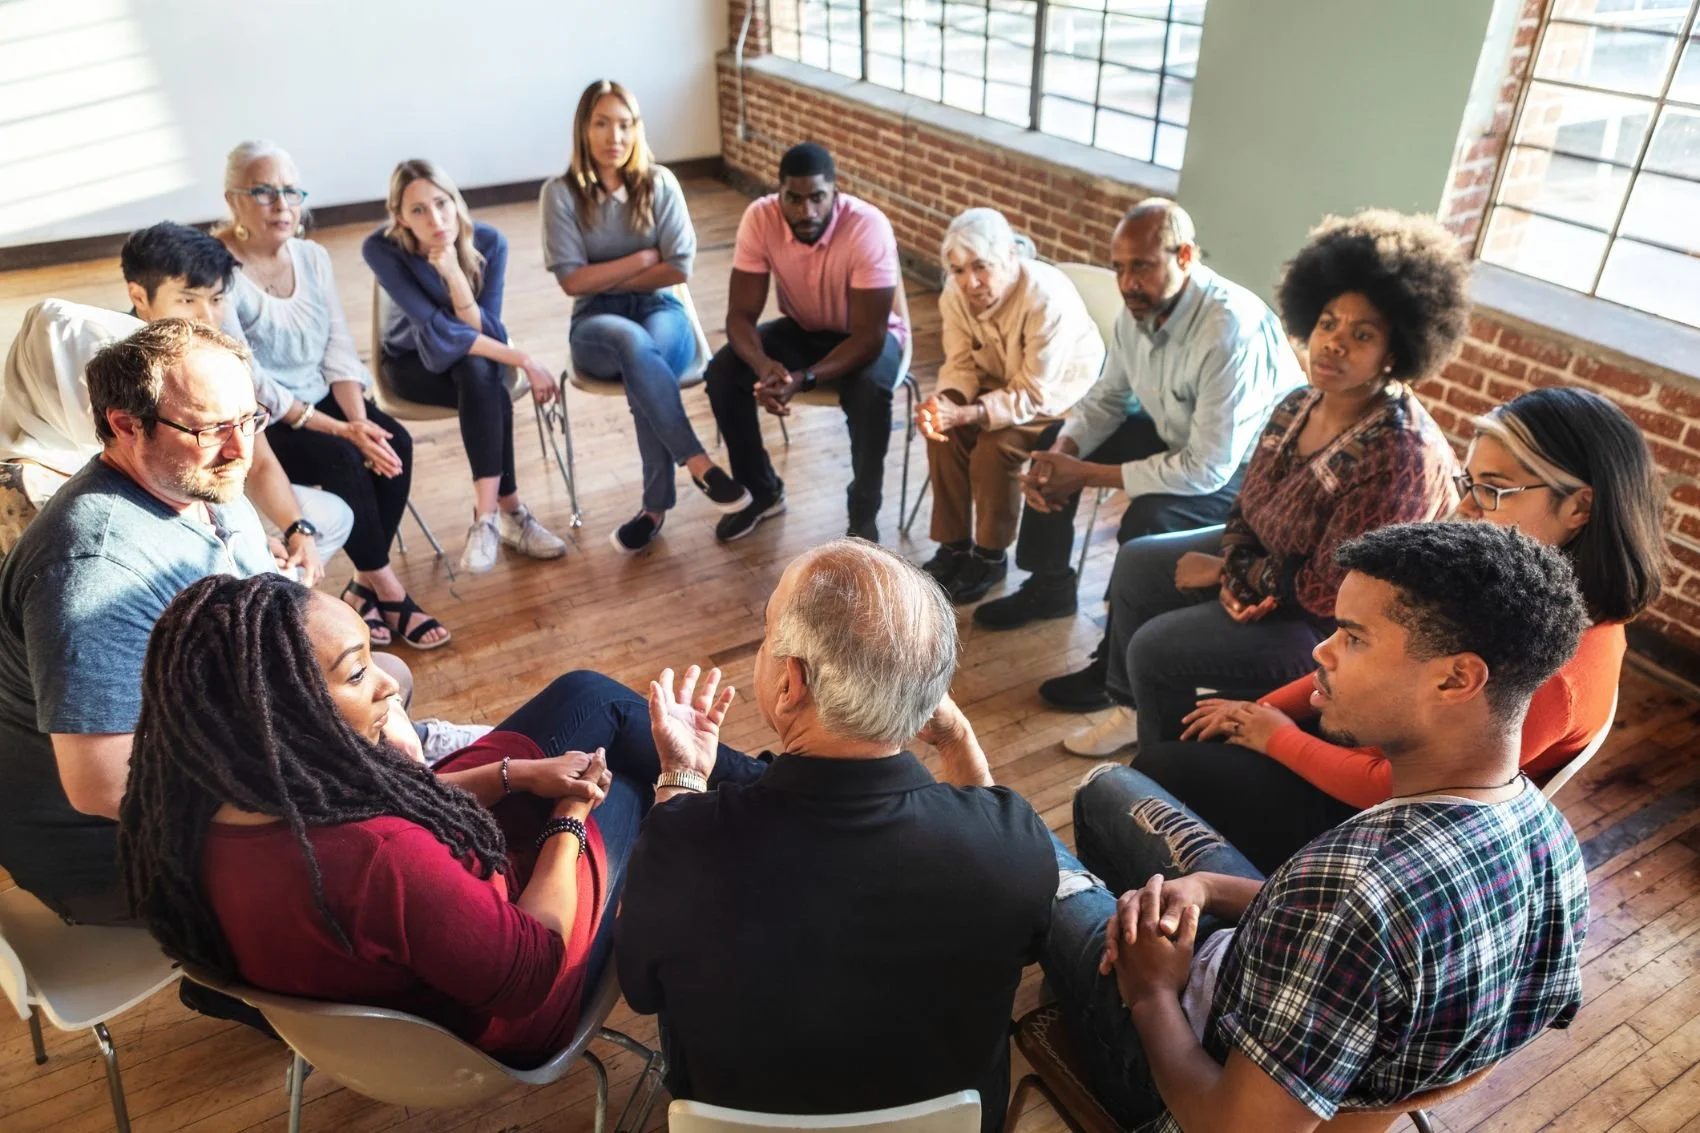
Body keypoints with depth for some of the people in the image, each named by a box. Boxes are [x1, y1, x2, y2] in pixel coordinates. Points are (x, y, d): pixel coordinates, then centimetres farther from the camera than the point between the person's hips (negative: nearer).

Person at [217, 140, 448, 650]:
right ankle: (387, 590, -12)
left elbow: (339, 350, 0)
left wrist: (360, 419, -17)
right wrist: (341, 430, -25)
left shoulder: (313, 256, 2)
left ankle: (364, 584, -6)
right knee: (340, 459, -28)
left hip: (318, 399, 6)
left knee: (395, 442, -19)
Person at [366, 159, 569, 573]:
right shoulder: (381, 250, -25)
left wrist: (454, 274, -38)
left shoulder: (489, 242, -20)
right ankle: (511, 512, -27)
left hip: (477, 359, 2)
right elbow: (437, 330, -30)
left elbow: (484, 331, -23)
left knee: (477, 373, -35)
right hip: (415, 359, -2)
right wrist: (524, 360, -34)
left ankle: (488, 517, -33)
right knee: (493, 396, -33)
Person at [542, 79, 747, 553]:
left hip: (661, 311, 1)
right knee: (634, 343, -38)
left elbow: (680, 268, -6)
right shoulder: (561, 192, -2)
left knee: (644, 361, -35)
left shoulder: (660, 182, 1)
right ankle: (699, 465, -35)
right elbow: (572, 280, -8)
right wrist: (643, 257, -9)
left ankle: (656, 506, -26)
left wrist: (607, 278, -7)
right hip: (596, 324, -1)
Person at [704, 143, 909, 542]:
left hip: (868, 334, -3)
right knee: (721, 373, -18)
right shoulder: (760, 218, -21)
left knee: (870, 391, -36)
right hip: (802, 328, 4)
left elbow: (869, 334, -31)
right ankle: (761, 491, 4)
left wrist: (804, 378, -44)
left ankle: (863, 514, -12)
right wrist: (764, 366, -41)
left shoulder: (869, 228, -31)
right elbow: (741, 314, -20)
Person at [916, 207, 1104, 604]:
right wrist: (944, 402, -31)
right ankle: (954, 544, 0)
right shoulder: (956, 293, -16)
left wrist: (967, 415, -43)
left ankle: (991, 556, -5)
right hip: (1002, 382, 6)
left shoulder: (1048, 299, -34)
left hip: (1061, 393, -5)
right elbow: (961, 364, -8)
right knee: (942, 432, -18)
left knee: (995, 447, -27)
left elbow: (1033, 395, -31)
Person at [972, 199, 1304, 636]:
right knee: (1054, 444, 6)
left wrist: (1087, 474, -28)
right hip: (1176, 434, 8)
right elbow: (1107, 397, 5)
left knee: (1148, 518, -33)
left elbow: (1207, 469, -34)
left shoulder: (1232, 329, -34)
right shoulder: (1138, 307, -10)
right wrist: (1062, 454, -15)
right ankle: (1049, 586, 22)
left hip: (1246, 464, -8)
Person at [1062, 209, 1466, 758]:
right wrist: (1239, 576, -17)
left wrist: (1225, 572, -16)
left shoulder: (1399, 453, -30)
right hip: (1274, 561, 9)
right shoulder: (1301, 404, -6)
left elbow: (1331, 594, -28)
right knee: (1137, 561, 11)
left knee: (1156, 649, -17)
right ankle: (1137, 707, 30)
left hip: (1337, 626, -9)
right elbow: (1248, 507, 3)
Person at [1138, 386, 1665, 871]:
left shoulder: (1551, 672, -33)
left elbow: (1397, 788, -27)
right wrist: (1265, 708, 1)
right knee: (1177, 736, 10)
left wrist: (1279, 739, -12)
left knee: (1163, 770, -3)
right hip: (1365, 742, 8)